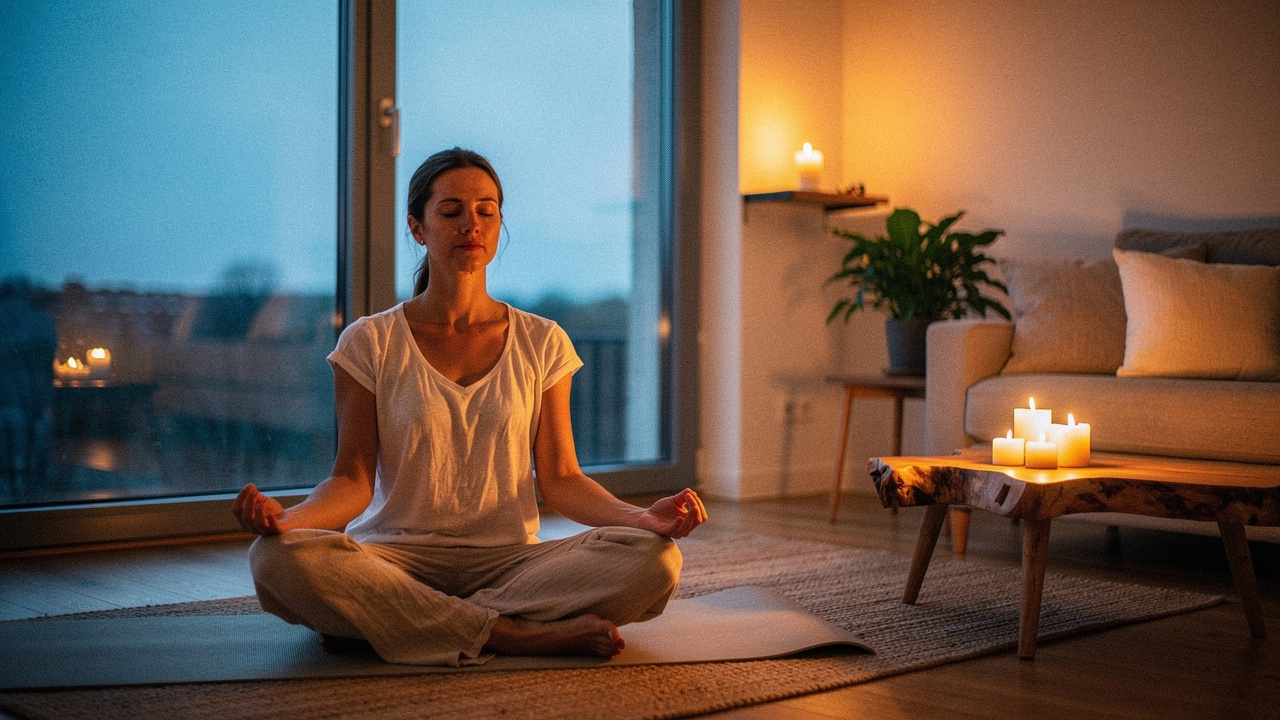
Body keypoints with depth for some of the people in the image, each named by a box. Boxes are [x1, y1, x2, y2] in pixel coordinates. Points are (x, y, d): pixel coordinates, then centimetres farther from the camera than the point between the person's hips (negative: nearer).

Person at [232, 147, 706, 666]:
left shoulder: (541, 344, 9)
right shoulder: (370, 344, 5)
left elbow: (560, 479, 6)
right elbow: (352, 480, -1)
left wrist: (643, 517, -13)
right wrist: (288, 517, -23)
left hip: (508, 559, 2)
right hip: (395, 559, -1)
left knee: (654, 559, -26)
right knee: (279, 558, -33)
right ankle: (524, 635, -25)